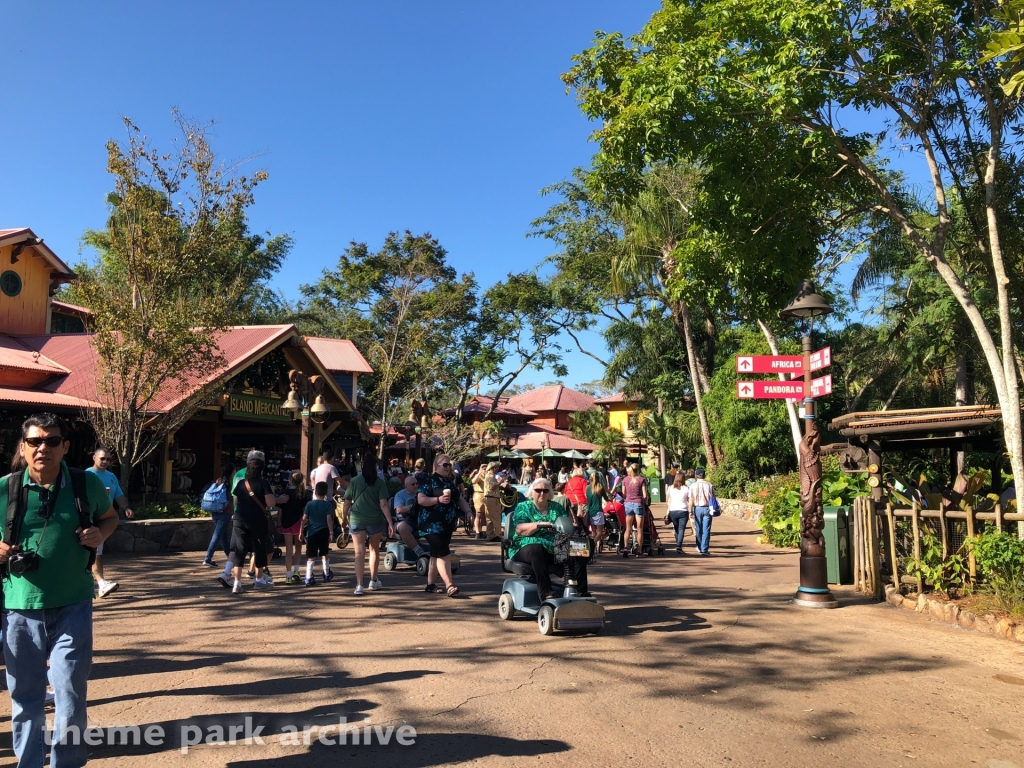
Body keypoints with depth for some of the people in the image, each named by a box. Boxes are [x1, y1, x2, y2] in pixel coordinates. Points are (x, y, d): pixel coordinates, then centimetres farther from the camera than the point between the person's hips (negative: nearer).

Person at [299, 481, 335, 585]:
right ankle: (327, 575, 31)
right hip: (323, 532, 0)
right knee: (325, 554, 18)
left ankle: (308, 578, -4)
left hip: (311, 533, 0)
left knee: (311, 557, 2)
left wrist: (301, 532, 3)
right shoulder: (328, 505, -3)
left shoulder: (309, 504, 0)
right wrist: (331, 533, -9)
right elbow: (329, 519, -11)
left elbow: (304, 519, -3)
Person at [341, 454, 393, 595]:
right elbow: (383, 505, -10)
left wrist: (345, 518, 15)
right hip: (375, 520, 0)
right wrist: (390, 523, -10)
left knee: (359, 552, -2)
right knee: (374, 549, 19)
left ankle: (359, 585, -11)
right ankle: (373, 581, 29)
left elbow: (347, 503, 1)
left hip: (357, 520, 0)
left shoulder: (354, 481, -1)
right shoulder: (380, 482, -3)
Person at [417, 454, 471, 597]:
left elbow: (459, 499, 19)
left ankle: (431, 584, 21)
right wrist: (438, 499, -28)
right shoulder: (428, 481, -8)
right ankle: (449, 586, -14)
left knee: (436, 554, 13)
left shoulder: (450, 482, 16)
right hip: (433, 525, -8)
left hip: (447, 525, 8)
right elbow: (421, 499, -17)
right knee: (444, 554, -14)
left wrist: (468, 511, 3)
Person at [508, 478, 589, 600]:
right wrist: (539, 525, -21)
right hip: (528, 548, -4)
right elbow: (519, 530, -7)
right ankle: (545, 592, -45)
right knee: (537, 549, -38)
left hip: (556, 549, 4)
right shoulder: (523, 507, 8)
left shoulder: (557, 507, 20)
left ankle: (581, 591, -22)